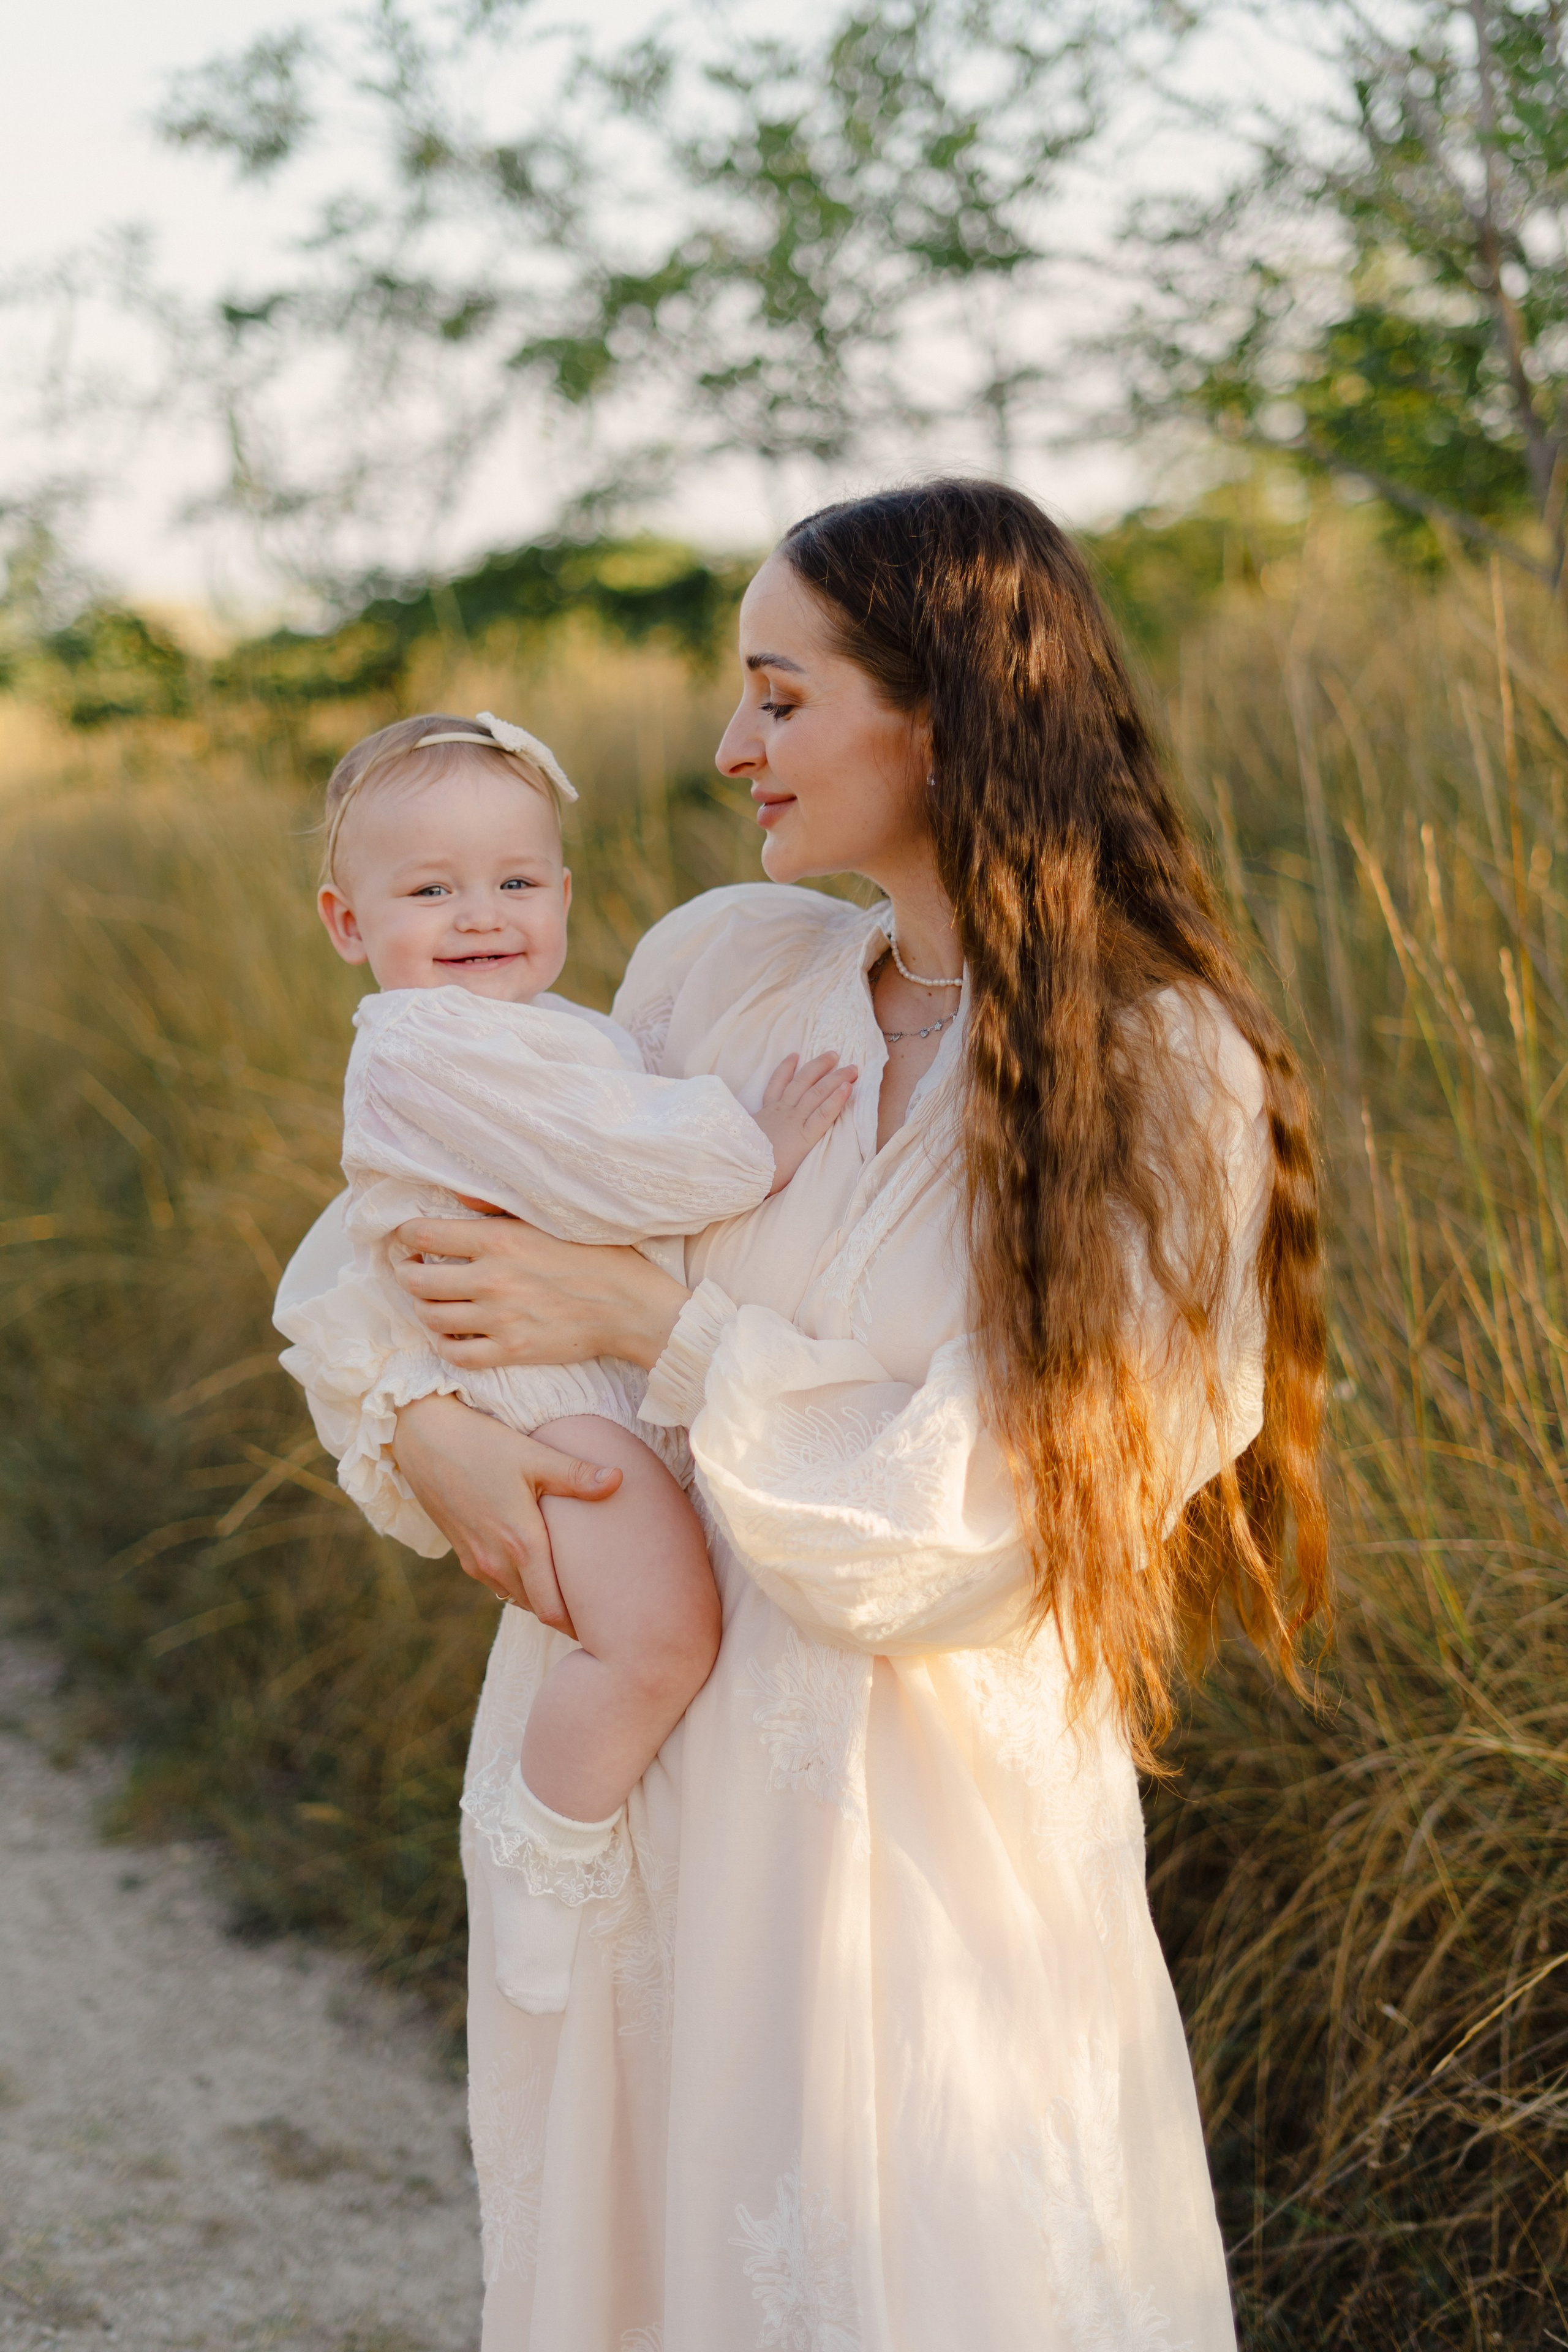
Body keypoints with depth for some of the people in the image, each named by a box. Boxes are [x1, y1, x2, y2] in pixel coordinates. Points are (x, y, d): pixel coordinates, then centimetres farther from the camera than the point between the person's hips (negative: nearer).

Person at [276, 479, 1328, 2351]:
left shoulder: (1164, 1076, -10)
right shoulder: (724, 965, 1)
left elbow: (983, 1510, -16)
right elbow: (421, 1213, 9)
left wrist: (654, 1323, -15)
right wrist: (426, 1423, -10)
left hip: (932, 1826, -4)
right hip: (629, 1763, 4)